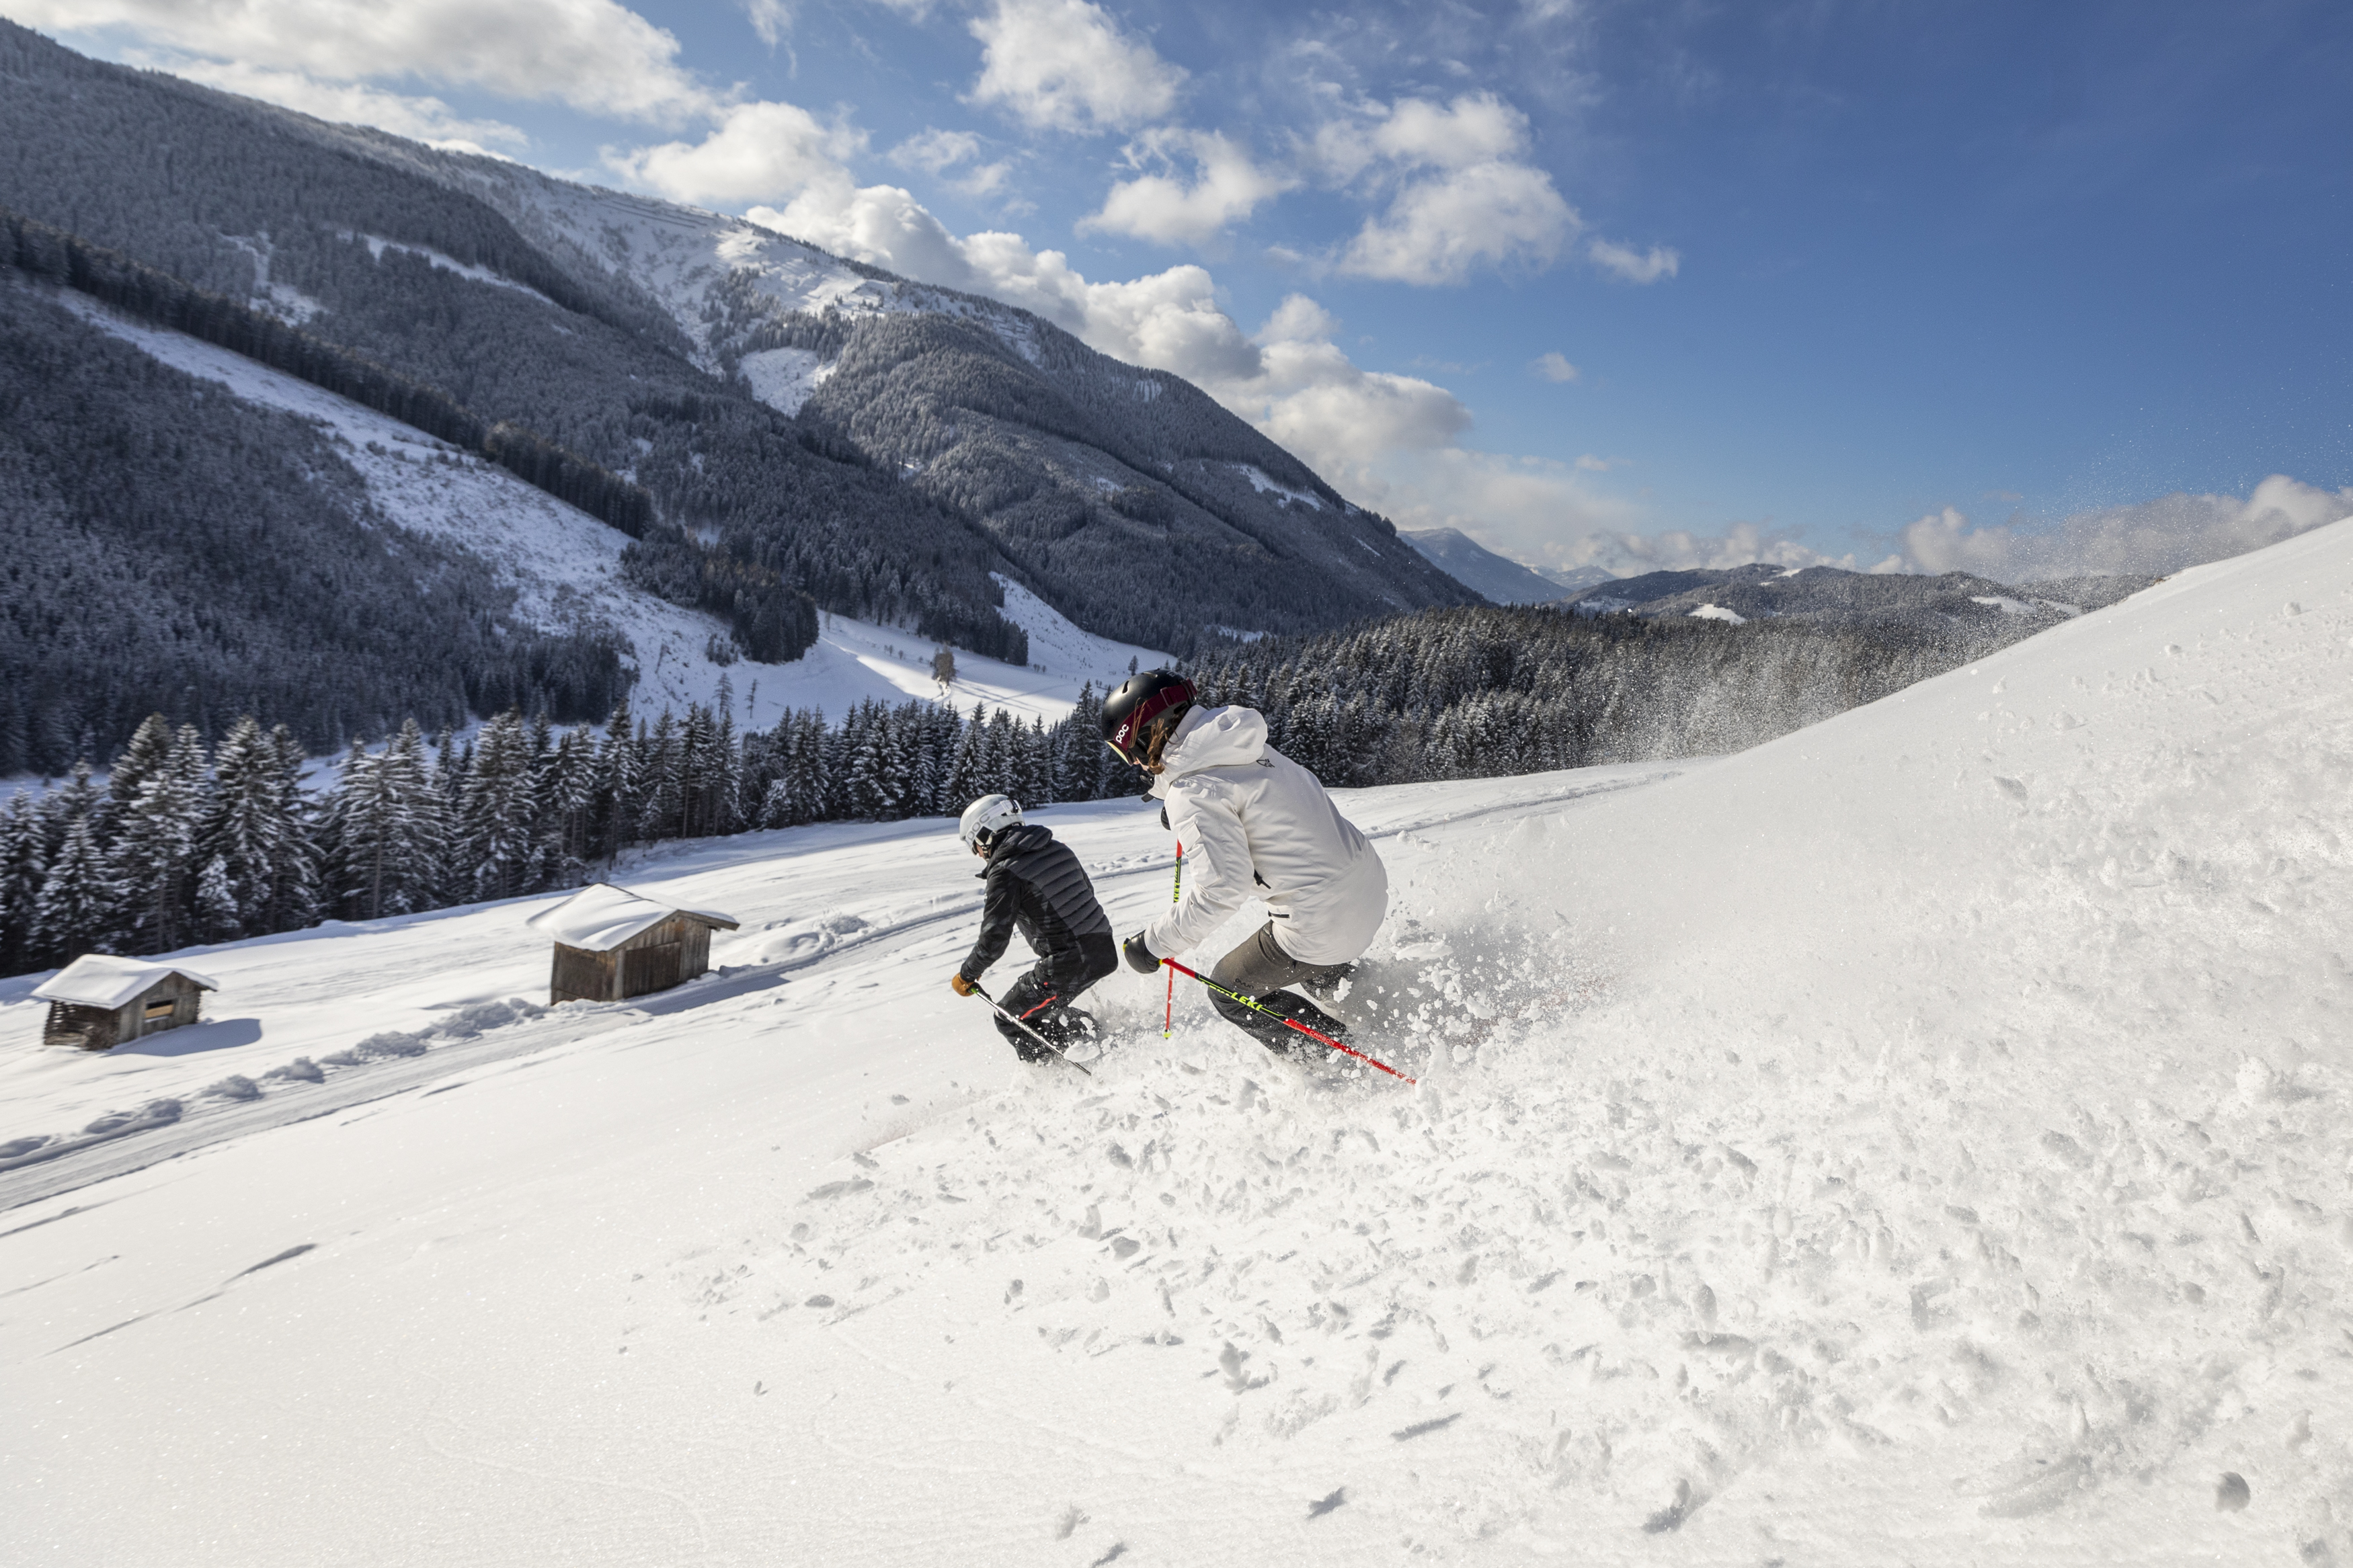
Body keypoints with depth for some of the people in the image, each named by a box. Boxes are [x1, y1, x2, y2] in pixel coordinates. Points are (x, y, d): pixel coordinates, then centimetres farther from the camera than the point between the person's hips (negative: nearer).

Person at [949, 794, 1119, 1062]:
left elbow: (994, 939, -15)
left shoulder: (1005, 872, -13)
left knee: (1011, 1019, 10)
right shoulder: (1057, 849, 10)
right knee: (1043, 1009, 28)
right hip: (1105, 952, 8)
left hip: (1069, 964, -8)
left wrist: (966, 975, 1)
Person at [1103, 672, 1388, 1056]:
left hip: (1323, 920, -9)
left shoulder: (1193, 793, -19)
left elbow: (1221, 890, -24)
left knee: (1229, 992, 14)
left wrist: (1153, 944, -13)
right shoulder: (1240, 746, 6)